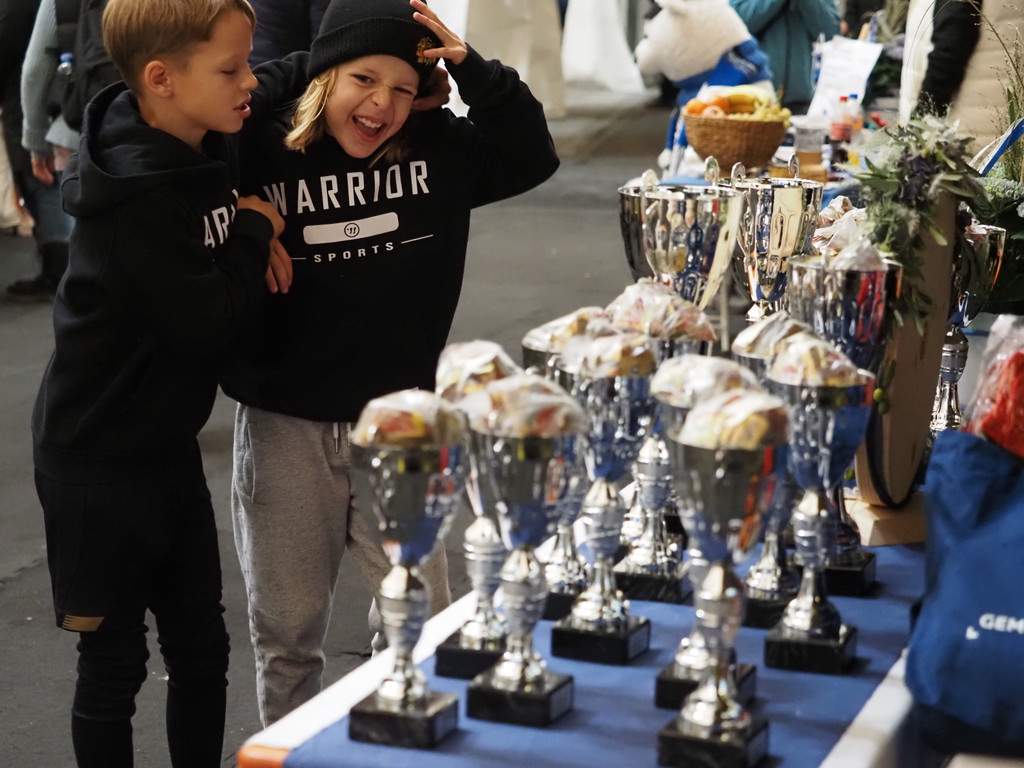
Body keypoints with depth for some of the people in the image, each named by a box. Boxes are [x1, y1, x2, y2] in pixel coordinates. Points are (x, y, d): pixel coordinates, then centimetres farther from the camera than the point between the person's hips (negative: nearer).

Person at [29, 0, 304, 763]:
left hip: (169, 442, 8)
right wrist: (255, 234, -11)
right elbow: (206, 322, -28)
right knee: (114, 663, 6)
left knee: (202, 649, 15)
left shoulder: (210, 146, -2)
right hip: (99, 459, -8)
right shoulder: (139, 196, -26)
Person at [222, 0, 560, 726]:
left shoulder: (438, 150, 0)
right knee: (286, 632, 12)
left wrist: (469, 66, -9)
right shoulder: (257, 154, -9)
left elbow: (531, 156, 1)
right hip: (285, 427, -1)